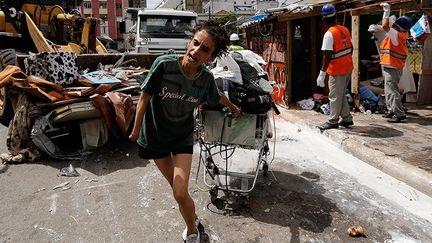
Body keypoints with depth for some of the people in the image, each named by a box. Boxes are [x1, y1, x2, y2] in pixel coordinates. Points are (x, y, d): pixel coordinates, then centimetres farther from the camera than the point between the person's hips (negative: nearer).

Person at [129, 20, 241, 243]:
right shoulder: (164, 64, -25)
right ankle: (193, 221, 43)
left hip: (183, 136, 0)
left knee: (180, 194, -10)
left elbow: (217, 97, 9)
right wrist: (136, 130, -7)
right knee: (178, 189, 12)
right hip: (155, 135, 0)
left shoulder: (206, 78, -15)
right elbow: (145, 96, -14)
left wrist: (233, 107, 27)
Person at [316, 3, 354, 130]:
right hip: (348, 68, 8)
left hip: (337, 70, -8)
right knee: (341, 95, 19)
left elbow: (327, 55, -23)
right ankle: (347, 118, 23)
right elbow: (350, 48, 13)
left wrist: (322, 73, -22)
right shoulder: (345, 29, 6)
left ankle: (333, 121, 12)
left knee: (335, 96, 3)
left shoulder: (329, 34, -18)